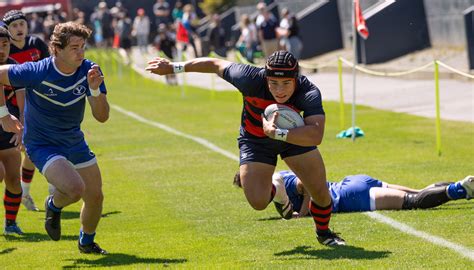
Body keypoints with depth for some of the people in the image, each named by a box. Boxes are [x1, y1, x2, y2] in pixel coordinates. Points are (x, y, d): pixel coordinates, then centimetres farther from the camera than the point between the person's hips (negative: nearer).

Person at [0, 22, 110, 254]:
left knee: (95, 196, 8)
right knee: (75, 187, -28)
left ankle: (86, 242, 39)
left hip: (74, 141, 5)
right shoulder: (36, 72, -25)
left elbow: (102, 117, -14)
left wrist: (95, 89, -31)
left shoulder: (89, 71, -13)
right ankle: (54, 205, 10)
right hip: (42, 145, -5)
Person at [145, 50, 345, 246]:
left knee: (320, 192, -2)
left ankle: (324, 232, 32)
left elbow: (316, 136, -50)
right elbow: (216, 65, -18)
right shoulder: (251, 79, -36)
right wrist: (173, 67, -9)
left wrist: (276, 133, -55)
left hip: (293, 136, 0)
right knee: (258, 202, -14)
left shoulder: (308, 92, -36)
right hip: (255, 140, 0)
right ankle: (276, 192, 25)